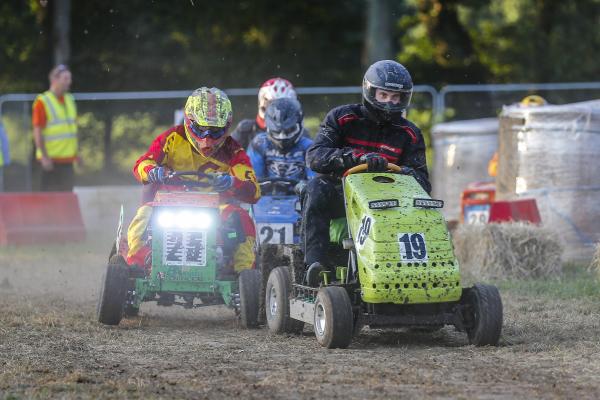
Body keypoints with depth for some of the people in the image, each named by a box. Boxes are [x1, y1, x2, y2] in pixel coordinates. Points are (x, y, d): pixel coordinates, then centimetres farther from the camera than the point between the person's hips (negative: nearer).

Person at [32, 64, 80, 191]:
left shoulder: (69, 100, 14)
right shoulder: (42, 102, -10)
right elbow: (37, 132, -13)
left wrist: (76, 154, 16)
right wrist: (44, 156, -19)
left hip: (67, 159, 7)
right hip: (50, 160, -7)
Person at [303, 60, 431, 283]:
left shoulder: (409, 135, 7)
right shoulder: (341, 118, 0)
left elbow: (423, 181, 2)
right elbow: (315, 156, -16)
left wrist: (408, 174, -25)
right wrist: (358, 157, -32)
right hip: (338, 196, -2)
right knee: (317, 187, -34)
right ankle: (315, 262, -42)